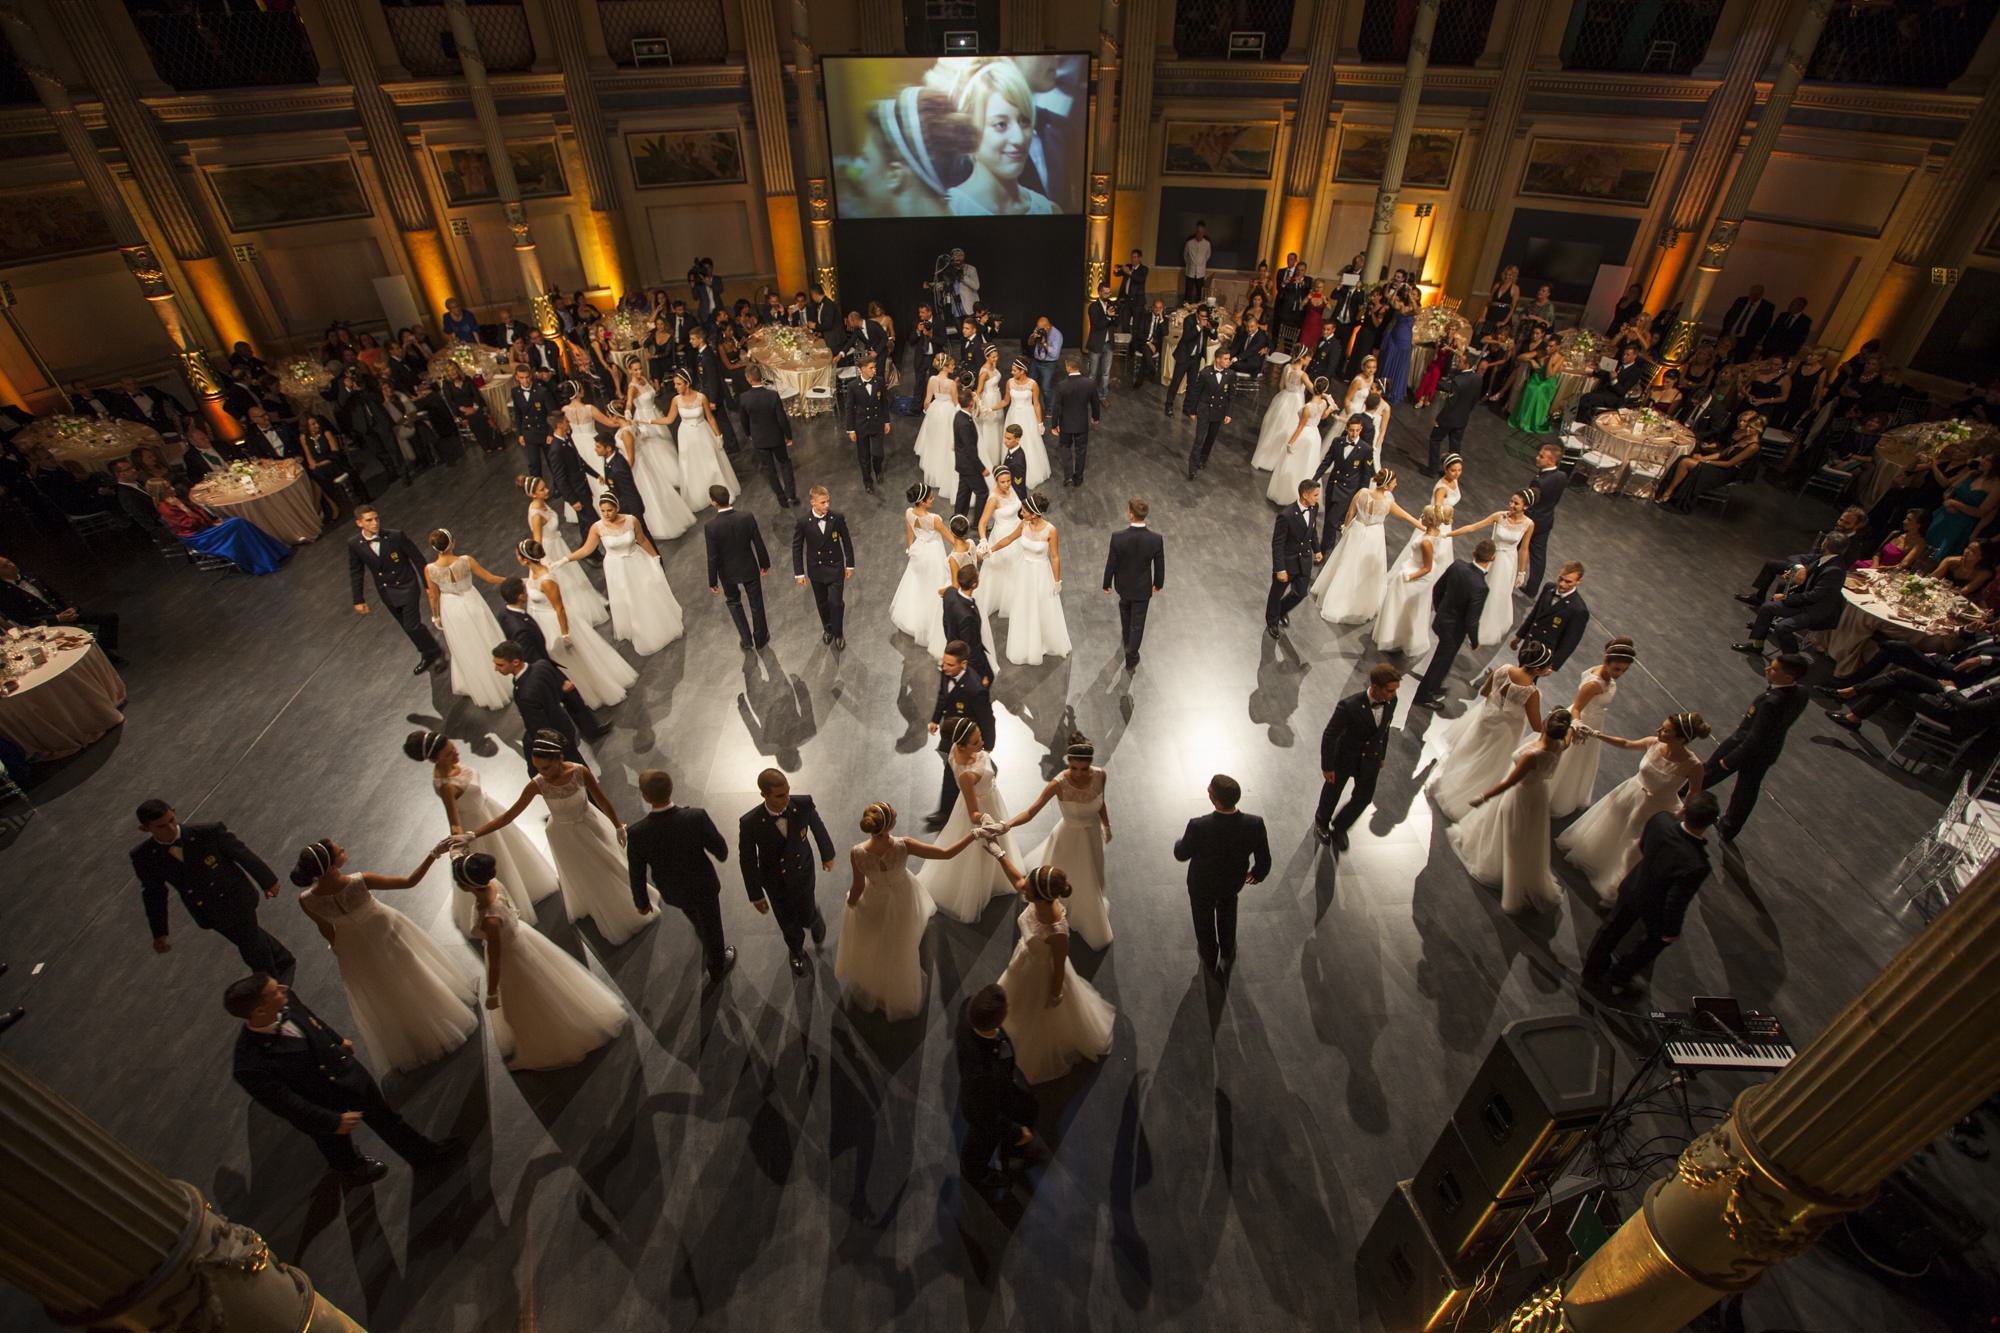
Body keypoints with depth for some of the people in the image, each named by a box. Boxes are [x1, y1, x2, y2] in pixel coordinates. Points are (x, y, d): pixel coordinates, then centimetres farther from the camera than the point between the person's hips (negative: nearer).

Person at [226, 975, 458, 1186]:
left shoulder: (286, 1000, -24)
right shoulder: (249, 1067, -40)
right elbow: (285, 1104, -27)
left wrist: (338, 1040, 18)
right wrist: (333, 1121, -18)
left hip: (345, 1069, 5)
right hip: (321, 1105, -5)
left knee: (385, 1116, 25)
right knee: (336, 1141, 28)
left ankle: (424, 1153, 50)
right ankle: (352, 1169, 62)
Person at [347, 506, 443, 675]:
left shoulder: (395, 536, -20)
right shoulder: (354, 544, -10)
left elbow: (418, 559, -11)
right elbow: (355, 572, 1)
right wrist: (358, 601, 3)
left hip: (406, 587, -4)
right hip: (385, 592, 4)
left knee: (412, 625, -7)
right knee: (406, 626, 16)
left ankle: (435, 653, 17)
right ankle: (427, 655, 35)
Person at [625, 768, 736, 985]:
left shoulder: (636, 832, -33)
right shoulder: (697, 817, -37)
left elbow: (636, 874, -17)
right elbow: (719, 847, -18)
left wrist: (641, 901, 4)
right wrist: (722, 855, 8)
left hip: (672, 890, 2)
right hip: (703, 885, -2)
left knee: (696, 917, 35)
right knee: (710, 924, 26)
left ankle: (710, 948, 64)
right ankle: (717, 968, 52)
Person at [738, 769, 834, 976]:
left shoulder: (803, 804, -32)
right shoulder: (749, 823, -35)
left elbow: (818, 827, -9)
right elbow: (747, 860, -17)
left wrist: (828, 854, 8)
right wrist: (756, 895, -7)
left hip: (801, 873, 0)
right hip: (774, 879, 0)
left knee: (805, 918, 12)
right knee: (787, 920, 21)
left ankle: (814, 915, 51)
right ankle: (797, 950, 54)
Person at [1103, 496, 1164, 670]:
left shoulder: (1117, 538, -29)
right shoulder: (1156, 539, -25)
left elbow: (1110, 564, -16)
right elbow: (1159, 566, -9)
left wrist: (1107, 584, 2)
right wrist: (1158, 583, 11)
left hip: (1123, 584, 1)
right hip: (1143, 588, -1)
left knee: (1125, 609, 32)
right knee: (1138, 623, 15)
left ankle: (1126, 639, 55)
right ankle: (1131, 659, 25)